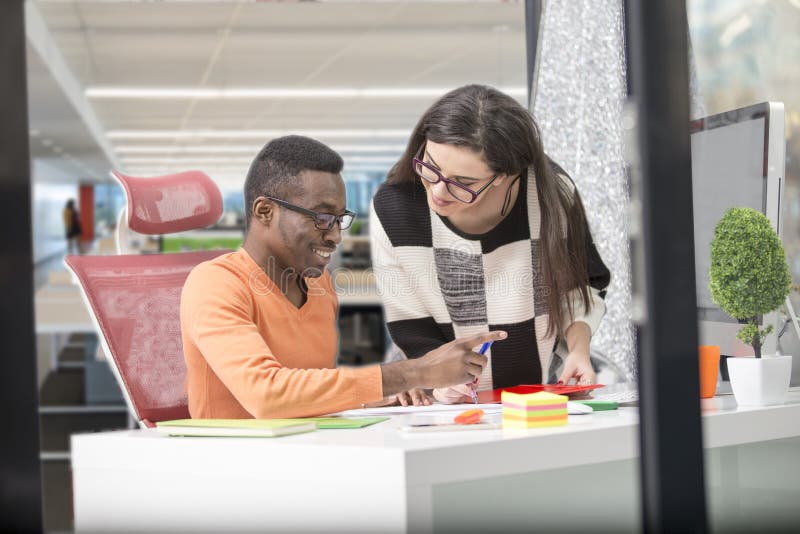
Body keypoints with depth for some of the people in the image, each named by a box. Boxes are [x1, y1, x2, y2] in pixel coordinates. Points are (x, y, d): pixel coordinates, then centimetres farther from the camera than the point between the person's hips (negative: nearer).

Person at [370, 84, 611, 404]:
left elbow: (580, 284, 3)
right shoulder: (392, 208, -15)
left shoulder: (551, 192, -14)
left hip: (546, 389, 0)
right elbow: (409, 324, -5)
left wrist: (578, 348, -12)